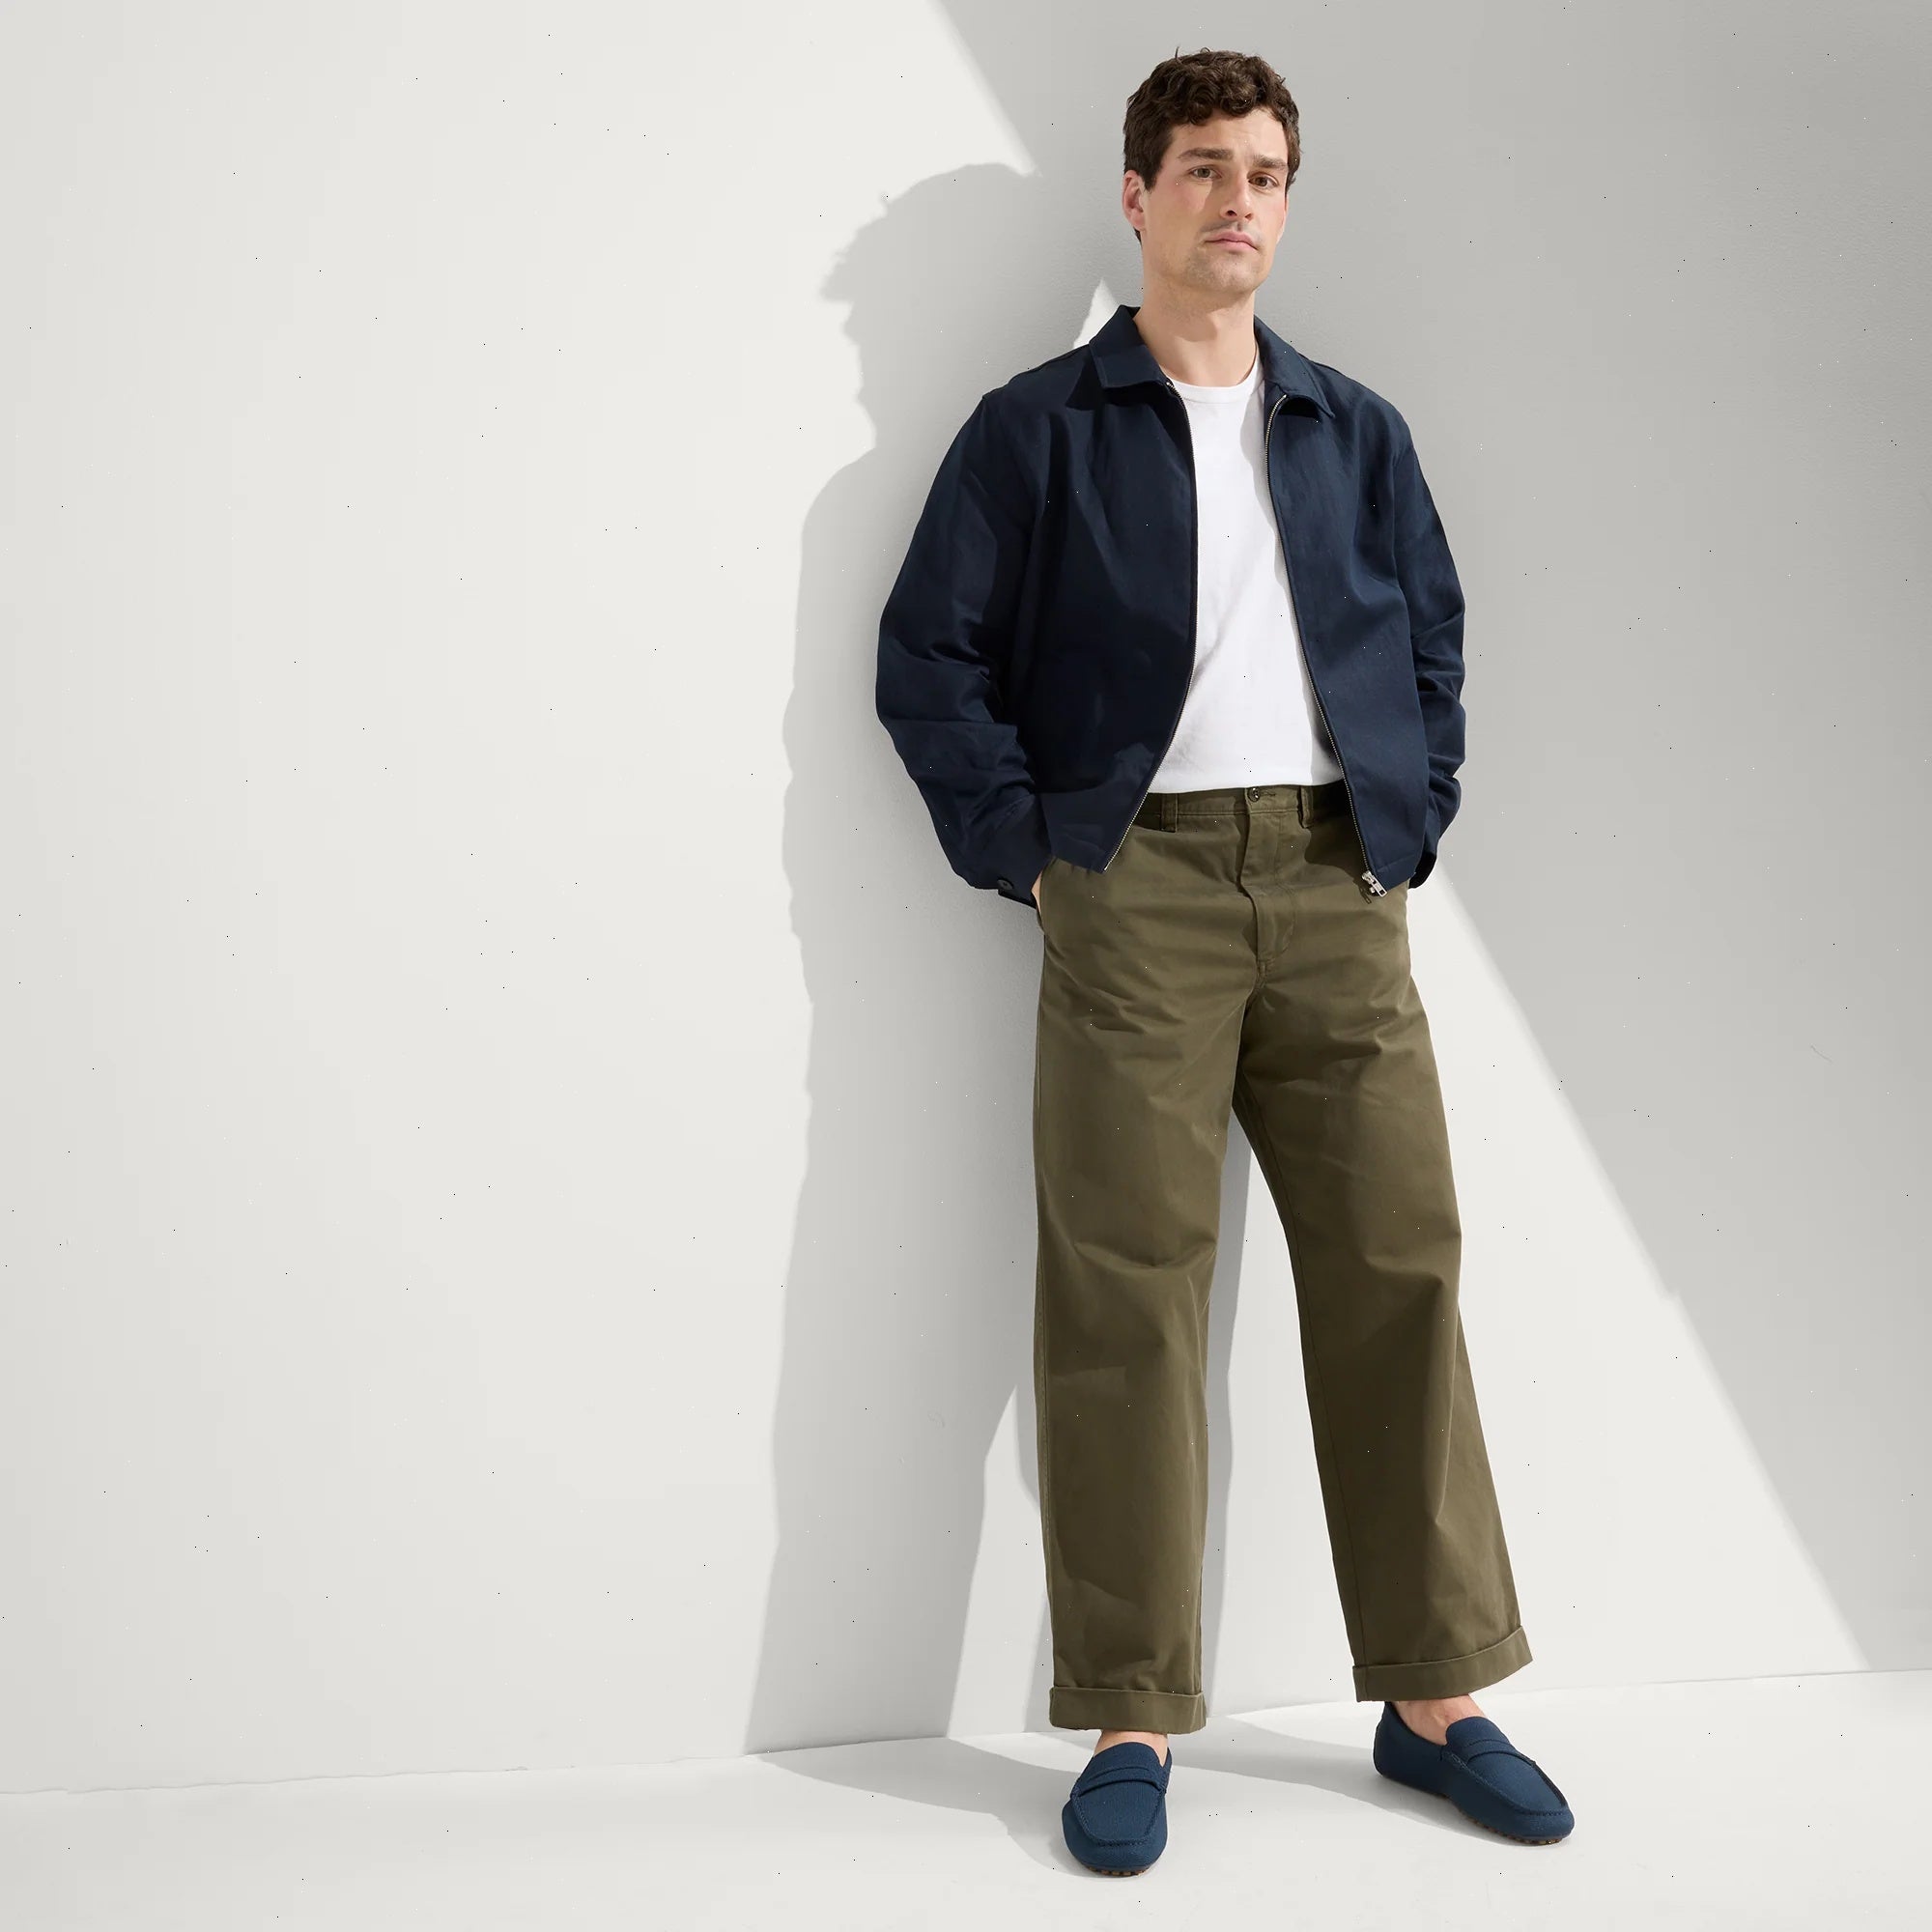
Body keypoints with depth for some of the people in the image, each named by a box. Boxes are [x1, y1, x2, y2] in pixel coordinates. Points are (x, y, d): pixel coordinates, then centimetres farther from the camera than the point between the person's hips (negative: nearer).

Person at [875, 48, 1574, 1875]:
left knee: (1398, 1270, 2)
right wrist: (1027, 851, -5)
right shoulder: (1035, 428, 6)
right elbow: (928, 658, 2)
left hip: (1338, 883, 4)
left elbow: (1433, 640, 20)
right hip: (1136, 885, -3)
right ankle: (1131, 1723, 6)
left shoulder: (1356, 431, 18)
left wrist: (1411, 829, 7)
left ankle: (1435, 1697, 15)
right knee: (1124, 1295, -4)